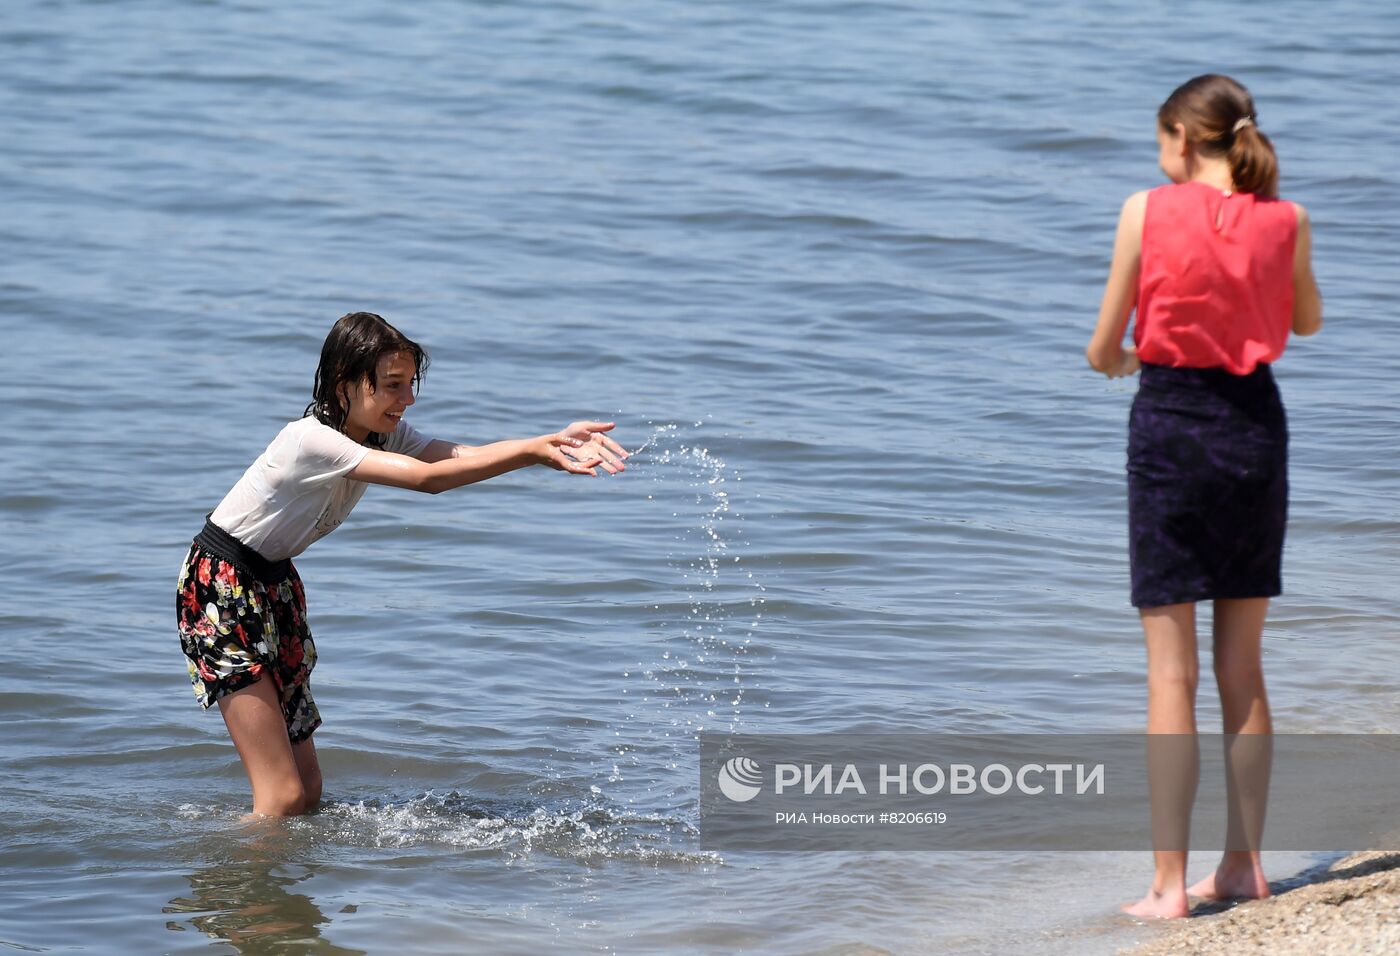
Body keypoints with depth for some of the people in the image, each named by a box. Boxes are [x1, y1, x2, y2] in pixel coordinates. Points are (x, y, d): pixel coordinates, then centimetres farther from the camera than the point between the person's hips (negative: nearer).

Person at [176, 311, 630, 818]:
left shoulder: (384, 433, -2)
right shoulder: (312, 439, -28)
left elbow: (464, 454, -17)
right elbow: (428, 478, -35)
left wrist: (552, 443, -33)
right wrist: (534, 452, -39)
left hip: (273, 583, 9)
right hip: (220, 586, -9)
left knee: (309, 787, 5)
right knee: (282, 796, -13)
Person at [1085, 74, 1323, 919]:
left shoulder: (1148, 213, -8)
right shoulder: (1285, 222, -1)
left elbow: (1104, 350, -2)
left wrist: (1122, 362, 22)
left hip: (1170, 420, -3)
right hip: (1255, 421, 3)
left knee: (1171, 672, -1)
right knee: (1243, 667, 13)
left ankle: (1170, 881, -3)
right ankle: (1244, 863, 17)